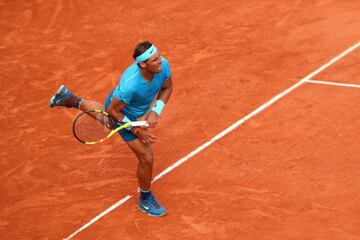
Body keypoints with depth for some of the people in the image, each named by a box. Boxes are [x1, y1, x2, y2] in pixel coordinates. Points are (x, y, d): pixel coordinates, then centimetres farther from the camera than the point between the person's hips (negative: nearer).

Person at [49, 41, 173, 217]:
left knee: (104, 112, 41)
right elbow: (114, 111, -28)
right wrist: (136, 131, -25)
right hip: (123, 115, -7)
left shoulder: (163, 65, -31)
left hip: (138, 110, 7)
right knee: (146, 158, 0)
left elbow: (167, 88, -8)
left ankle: (69, 99, 60)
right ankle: (145, 200, 27)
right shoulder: (130, 85, -47)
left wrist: (155, 111, -22)